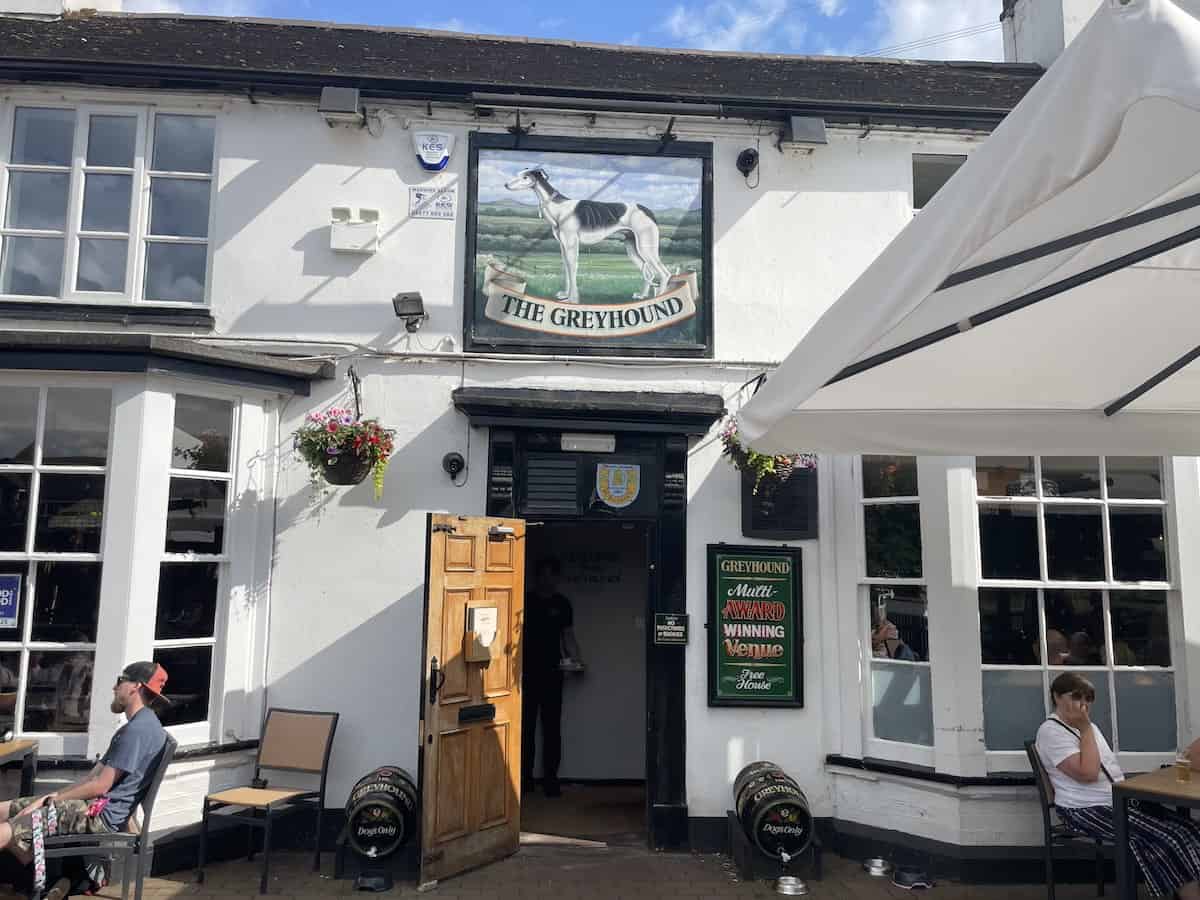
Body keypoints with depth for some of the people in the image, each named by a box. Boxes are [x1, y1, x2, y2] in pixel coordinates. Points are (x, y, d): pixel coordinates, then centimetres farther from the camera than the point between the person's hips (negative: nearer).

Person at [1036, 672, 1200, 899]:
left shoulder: (1087, 726, 18)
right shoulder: (1051, 731, -11)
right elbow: (1087, 773, -21)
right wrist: (1085, 729, -15)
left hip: (1121, 801, 9)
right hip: (1087, 810, -9)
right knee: (1164, 839, -23)